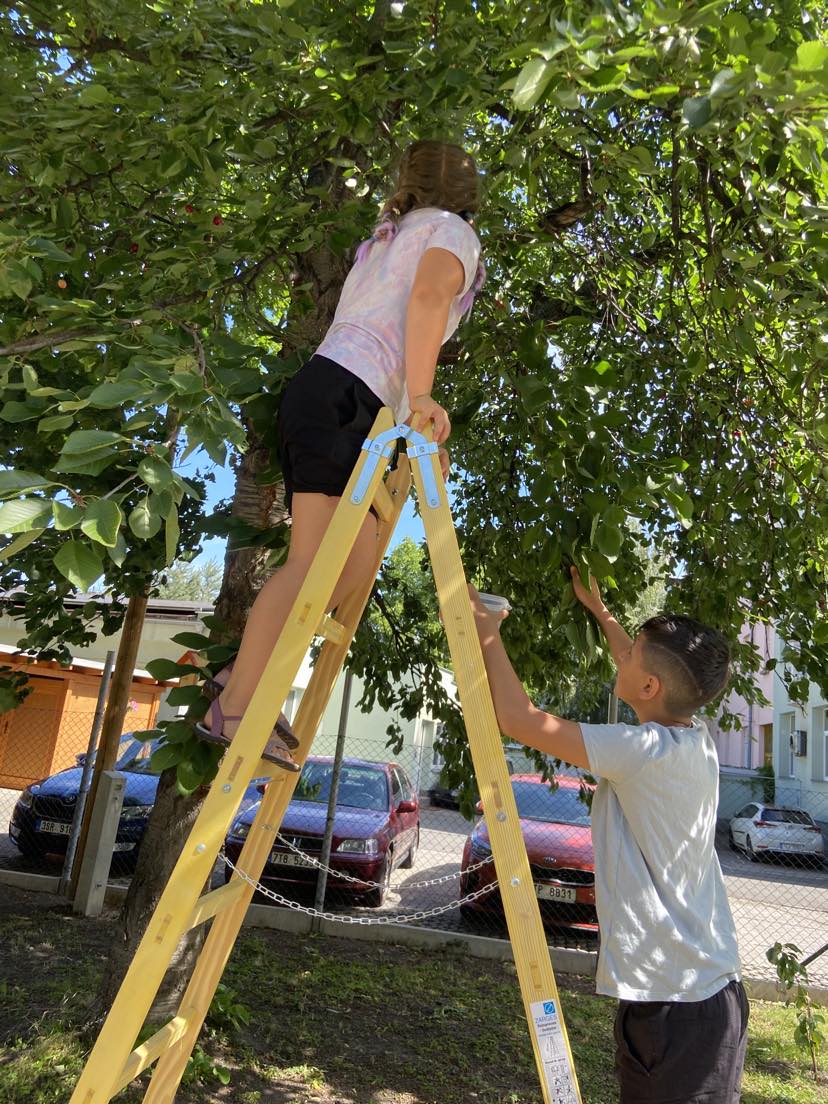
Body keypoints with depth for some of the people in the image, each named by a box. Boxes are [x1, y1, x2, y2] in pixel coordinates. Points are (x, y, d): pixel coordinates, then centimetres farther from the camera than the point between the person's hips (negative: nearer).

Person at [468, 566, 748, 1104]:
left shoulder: (651, 752, -23)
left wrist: (487, 631, -11)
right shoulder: (699, 739, 1)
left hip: (672, 1001, -9)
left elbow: (519, 719, -23)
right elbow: (659, 677, 23)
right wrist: (600, 611, 28)